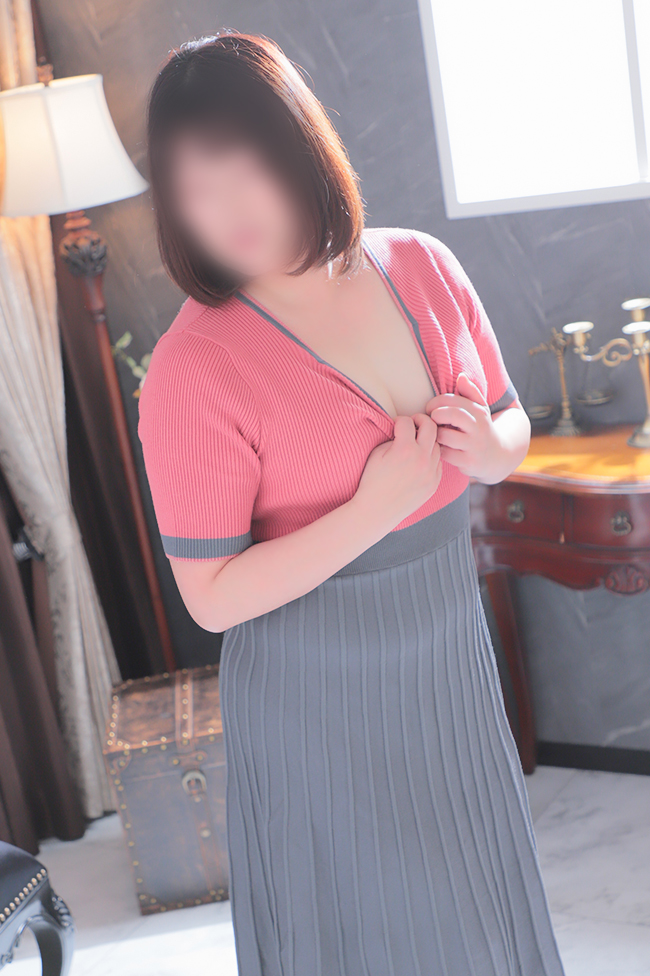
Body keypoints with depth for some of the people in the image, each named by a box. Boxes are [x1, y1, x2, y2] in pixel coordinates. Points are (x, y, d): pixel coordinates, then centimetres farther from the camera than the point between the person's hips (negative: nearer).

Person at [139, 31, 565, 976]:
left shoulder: (422, 267, -5)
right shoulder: (195, 369, -22)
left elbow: (513, 426, 9)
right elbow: (213, 597, -19)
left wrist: (489, 450, -14)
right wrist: (375, 510, -26)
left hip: (452, 667, 5)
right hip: (321, 707, -5)